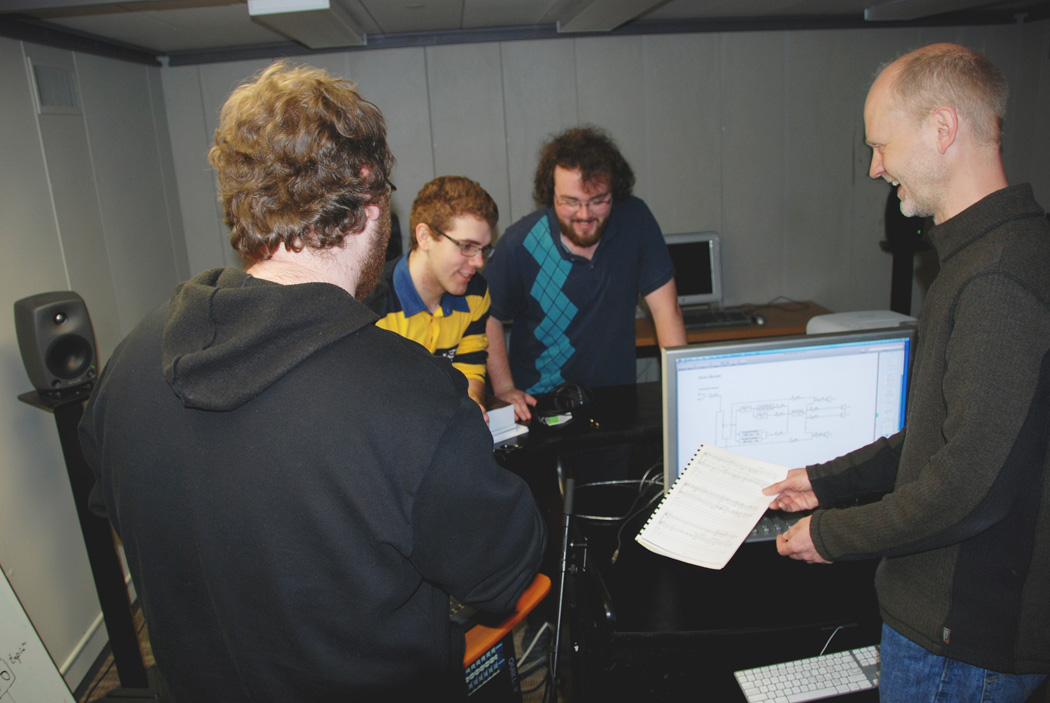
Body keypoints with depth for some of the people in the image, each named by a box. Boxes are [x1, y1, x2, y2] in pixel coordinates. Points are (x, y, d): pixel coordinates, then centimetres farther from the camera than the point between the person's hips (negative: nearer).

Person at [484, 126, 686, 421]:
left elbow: (666, 310, -5)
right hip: (538, 403, -1)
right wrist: (504, 388, -10)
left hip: (618, 398, 2)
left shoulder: (635, 220, -6)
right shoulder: (520, 244, -11)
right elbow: (489, 318, 0)